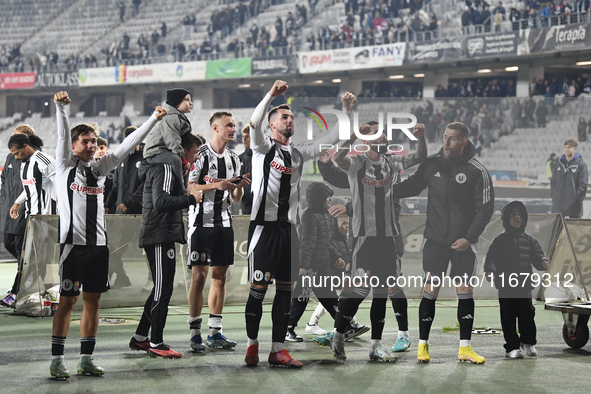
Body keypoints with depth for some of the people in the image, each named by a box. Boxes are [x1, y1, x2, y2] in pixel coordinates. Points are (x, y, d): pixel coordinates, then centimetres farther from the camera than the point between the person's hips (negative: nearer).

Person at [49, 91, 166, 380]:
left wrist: (153, 119, 9)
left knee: (92, 301, 7)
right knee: (67, 301, -3)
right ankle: (57, 360, 2)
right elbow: (63, 135, -13)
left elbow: (128, 145, 13)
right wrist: (60, 106, -28)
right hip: (73, 243, -5)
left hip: (98, 244, 5)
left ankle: (86, 359, 14)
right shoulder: (66, 165, 1)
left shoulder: (100, 167, 14)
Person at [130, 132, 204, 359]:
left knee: (161, 289, 16)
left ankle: (140, 338, 22)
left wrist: (185, 193, 10)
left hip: (162, 236, 11)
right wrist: (190, 198, -16)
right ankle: (156, 344, 0)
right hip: (160, 237, -11)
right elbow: (161, 201, -26)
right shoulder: (165, 168, -14)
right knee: (163, 289, -5)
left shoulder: (168, 168, 20)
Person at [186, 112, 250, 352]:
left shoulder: (233, 159, 13)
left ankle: (215, 332, 12)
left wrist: (240, 187, -4)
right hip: (201, 222, -7)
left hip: (224, 223, 7)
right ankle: (195, 333, -2)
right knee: (199, 276, -7)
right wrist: (216, 185, -20)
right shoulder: (200, 155, -7)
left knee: (220, 276, 7)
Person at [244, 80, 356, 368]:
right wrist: (271, 95, -31)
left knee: (285, 290, 4)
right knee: (258, 289, -4)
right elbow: (254, 124, -19)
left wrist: (347, 113, 3)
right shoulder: (263, 148, 0)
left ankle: (277, 349, 8)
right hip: (264, 226, -6)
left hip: (289, 229, 6)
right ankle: (252, 344, 9)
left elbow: (329, 140, 15)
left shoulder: (298, 153, 17)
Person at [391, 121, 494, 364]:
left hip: (464, 241, -1)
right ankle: (422, 345, 9)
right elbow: (412, 186, 13)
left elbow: (486, 208, -4)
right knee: (431, 290, 0)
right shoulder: (432, 164, 0)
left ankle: (465, 348, 10)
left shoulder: (477, 171, -7)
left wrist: (469, 238, -11)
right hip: (435, 239, 1)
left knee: (465, 290, 2)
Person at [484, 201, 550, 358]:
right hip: (505, 286, -1)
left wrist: (543, 262, -18)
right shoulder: (500, 240, 5)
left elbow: (537, 255, 5)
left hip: (525, 285, 1)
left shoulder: (529, 240, 12)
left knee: (527, 314, -2)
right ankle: (512, 346, 10)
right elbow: (491, 258, -2)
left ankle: (528, 342, 19)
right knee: (508, 317, 1)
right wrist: (490, 270, -21)